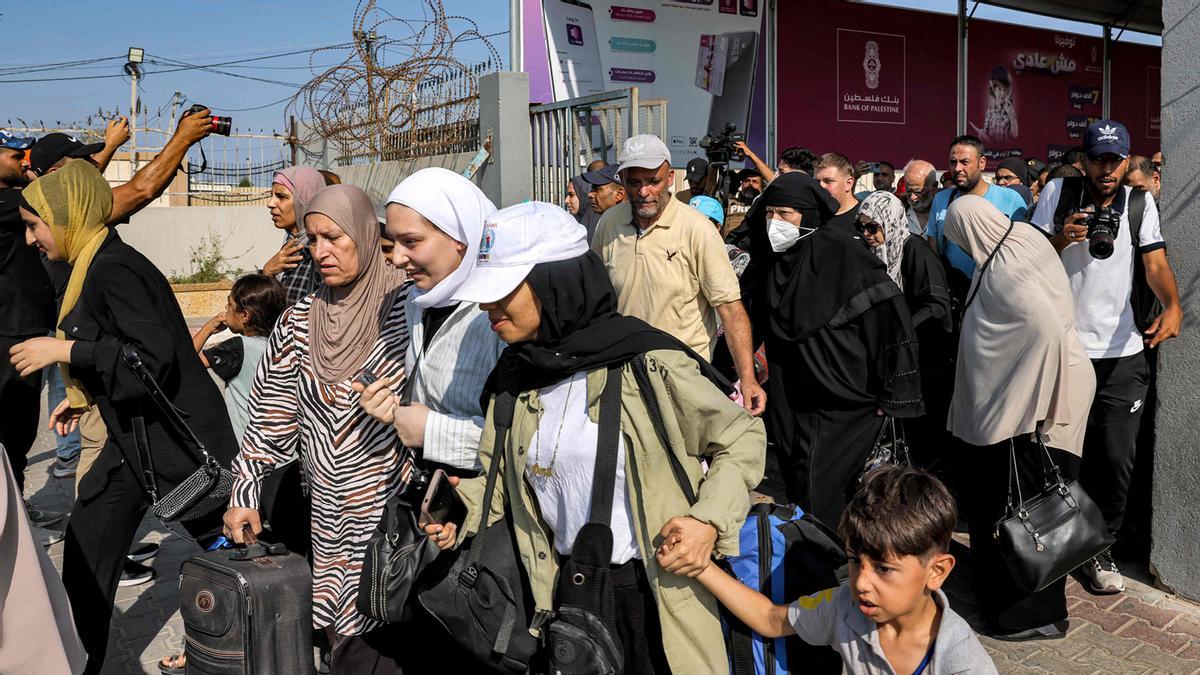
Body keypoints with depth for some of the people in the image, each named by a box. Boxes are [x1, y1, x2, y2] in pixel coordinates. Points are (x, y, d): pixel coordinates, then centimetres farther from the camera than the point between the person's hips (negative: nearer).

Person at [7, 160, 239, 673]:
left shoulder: (114, 269, -20)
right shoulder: (94, 266, 10)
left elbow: (154, 360, -26)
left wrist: (65, 351, -21)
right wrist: (84, 396, 17)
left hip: (176, 439, -10)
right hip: (134, 437, 10)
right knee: (84, 550, 13)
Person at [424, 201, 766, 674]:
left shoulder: (647, 363, -18)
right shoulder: (513, 376, -1)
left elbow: (742, 437, -8)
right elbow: (499, 472, 12)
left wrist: (710, 520, -20)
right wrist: (459, 514, -6)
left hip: (651, 588, -4)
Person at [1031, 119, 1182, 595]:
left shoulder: (1140, 203, 3)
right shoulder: (1058, 194, -1)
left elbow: (1156, 262, -7)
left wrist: (1172, 306, -26)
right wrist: (1064, 238, -20)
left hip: (1123, 353, 1)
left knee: (1117, 457, 3)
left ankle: (1100, 547, 21)